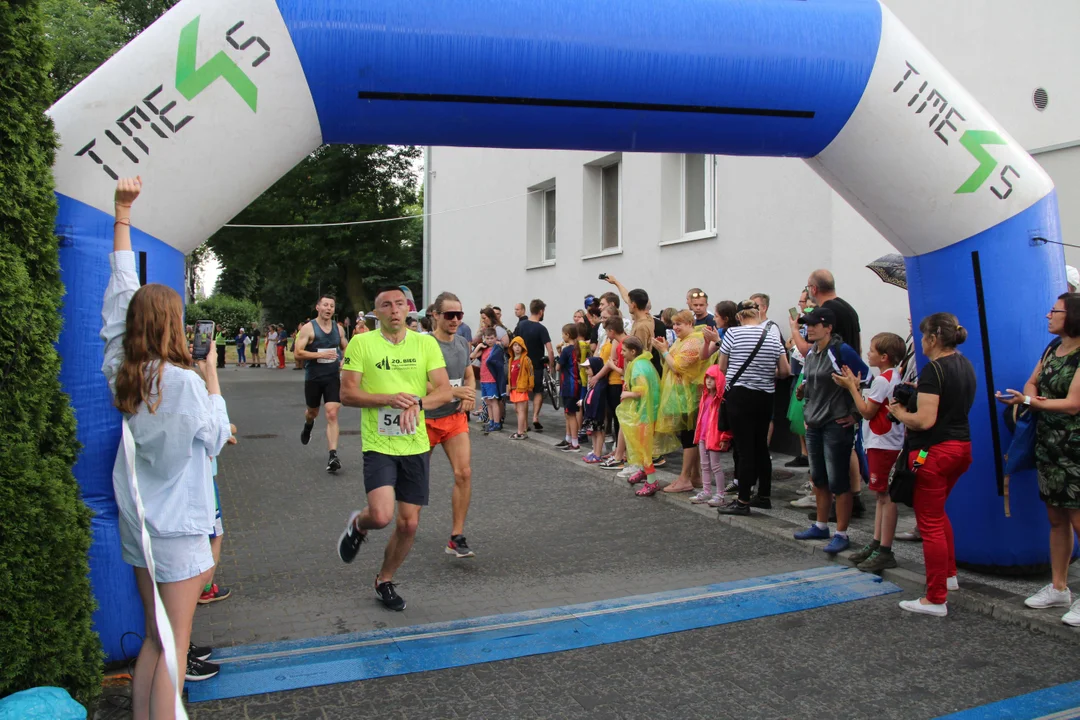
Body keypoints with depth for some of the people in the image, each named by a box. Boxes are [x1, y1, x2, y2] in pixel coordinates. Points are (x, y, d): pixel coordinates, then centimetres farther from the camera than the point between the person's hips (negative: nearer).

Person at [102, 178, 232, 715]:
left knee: (154, 637, 18)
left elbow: (120, 294, 6)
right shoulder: (184, 382, -19)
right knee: (173, 646, 2)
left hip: (137, 523, 7)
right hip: (177, 527, -7)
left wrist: (122, 212, 9)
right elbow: (216, 438, -6)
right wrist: (212, 376, 0)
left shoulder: (121, 372, 0)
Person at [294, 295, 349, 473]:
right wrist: (321, 354, -23)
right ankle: (308, 425, 58)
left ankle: (333, 455, -16)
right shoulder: (308, 328, -8)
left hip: (333, 377, 1)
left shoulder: (339, 328, 4)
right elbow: (297, 353, -14)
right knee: (313, 412, 19)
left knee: (332, 414, -12)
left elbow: (346, 348, 21)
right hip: (313, 377, -1)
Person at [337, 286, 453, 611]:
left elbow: (445, 391, -1)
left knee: (409, 523, 7)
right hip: (378, 445, -3)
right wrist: (389, 398, -19)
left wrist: (417, 402, -19)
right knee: (382, 516, -19)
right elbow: (347, 394, -6)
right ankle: (357, 525, 19)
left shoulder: (425, 344, 3)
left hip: (415, 446, 3)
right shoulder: (361, 343, -2)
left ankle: (385, 581, 30)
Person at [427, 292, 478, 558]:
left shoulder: (463, 342, 4)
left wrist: (469, 397, -3)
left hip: (456, 417, 4)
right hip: (427, 419, -4)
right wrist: (454, 391, -30)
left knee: (464, 473, -10)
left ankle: (456, 538, -2)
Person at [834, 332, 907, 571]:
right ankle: (876, 543, 22)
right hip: (884, 443, 11)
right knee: (882, 495, 14)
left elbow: (867, 412, -16)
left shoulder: (882, 380, -17)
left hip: (883, 445, -11)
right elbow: (873, 406, 12)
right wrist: (856, 385, 6)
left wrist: (851, 386, -10)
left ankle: (885, 552, -1)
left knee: (885, 496, -6)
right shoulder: (894, 377, 13)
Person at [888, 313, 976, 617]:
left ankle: (936, 600, 5)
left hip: (934, 452, -9)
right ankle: (949, 574, 39)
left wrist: (899, 412, -6)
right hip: (961, 446, 9)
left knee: (930, 523, -1)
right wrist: (916, 395, 15)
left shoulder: (933, 369, -19)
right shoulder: (966, 366, 9)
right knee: (938, 512, 28)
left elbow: (925, 420, -24)